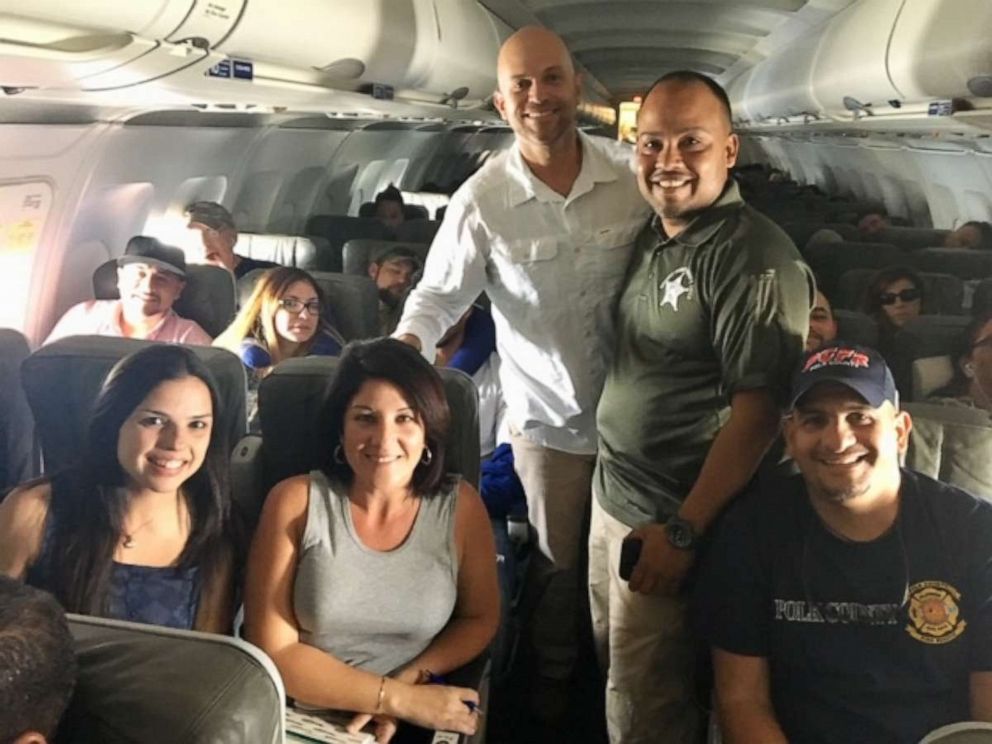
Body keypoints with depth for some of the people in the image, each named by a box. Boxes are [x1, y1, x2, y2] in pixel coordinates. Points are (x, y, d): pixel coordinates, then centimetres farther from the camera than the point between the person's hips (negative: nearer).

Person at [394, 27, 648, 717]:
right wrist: (403, 348, -25)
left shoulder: (633, 174, -10)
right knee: (558, 559, 16)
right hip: (547, 416, -1)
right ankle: (554, 672, 43)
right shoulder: (483, 199, -13)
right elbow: (440, 293, -6)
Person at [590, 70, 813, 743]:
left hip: (671, 518, -8)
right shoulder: (654, 238, 8)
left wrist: (683, 531, -23)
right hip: (614, 497, 8)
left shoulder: (755, 256, -19)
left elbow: (760, 407, -23)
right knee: (611, 669, 24)